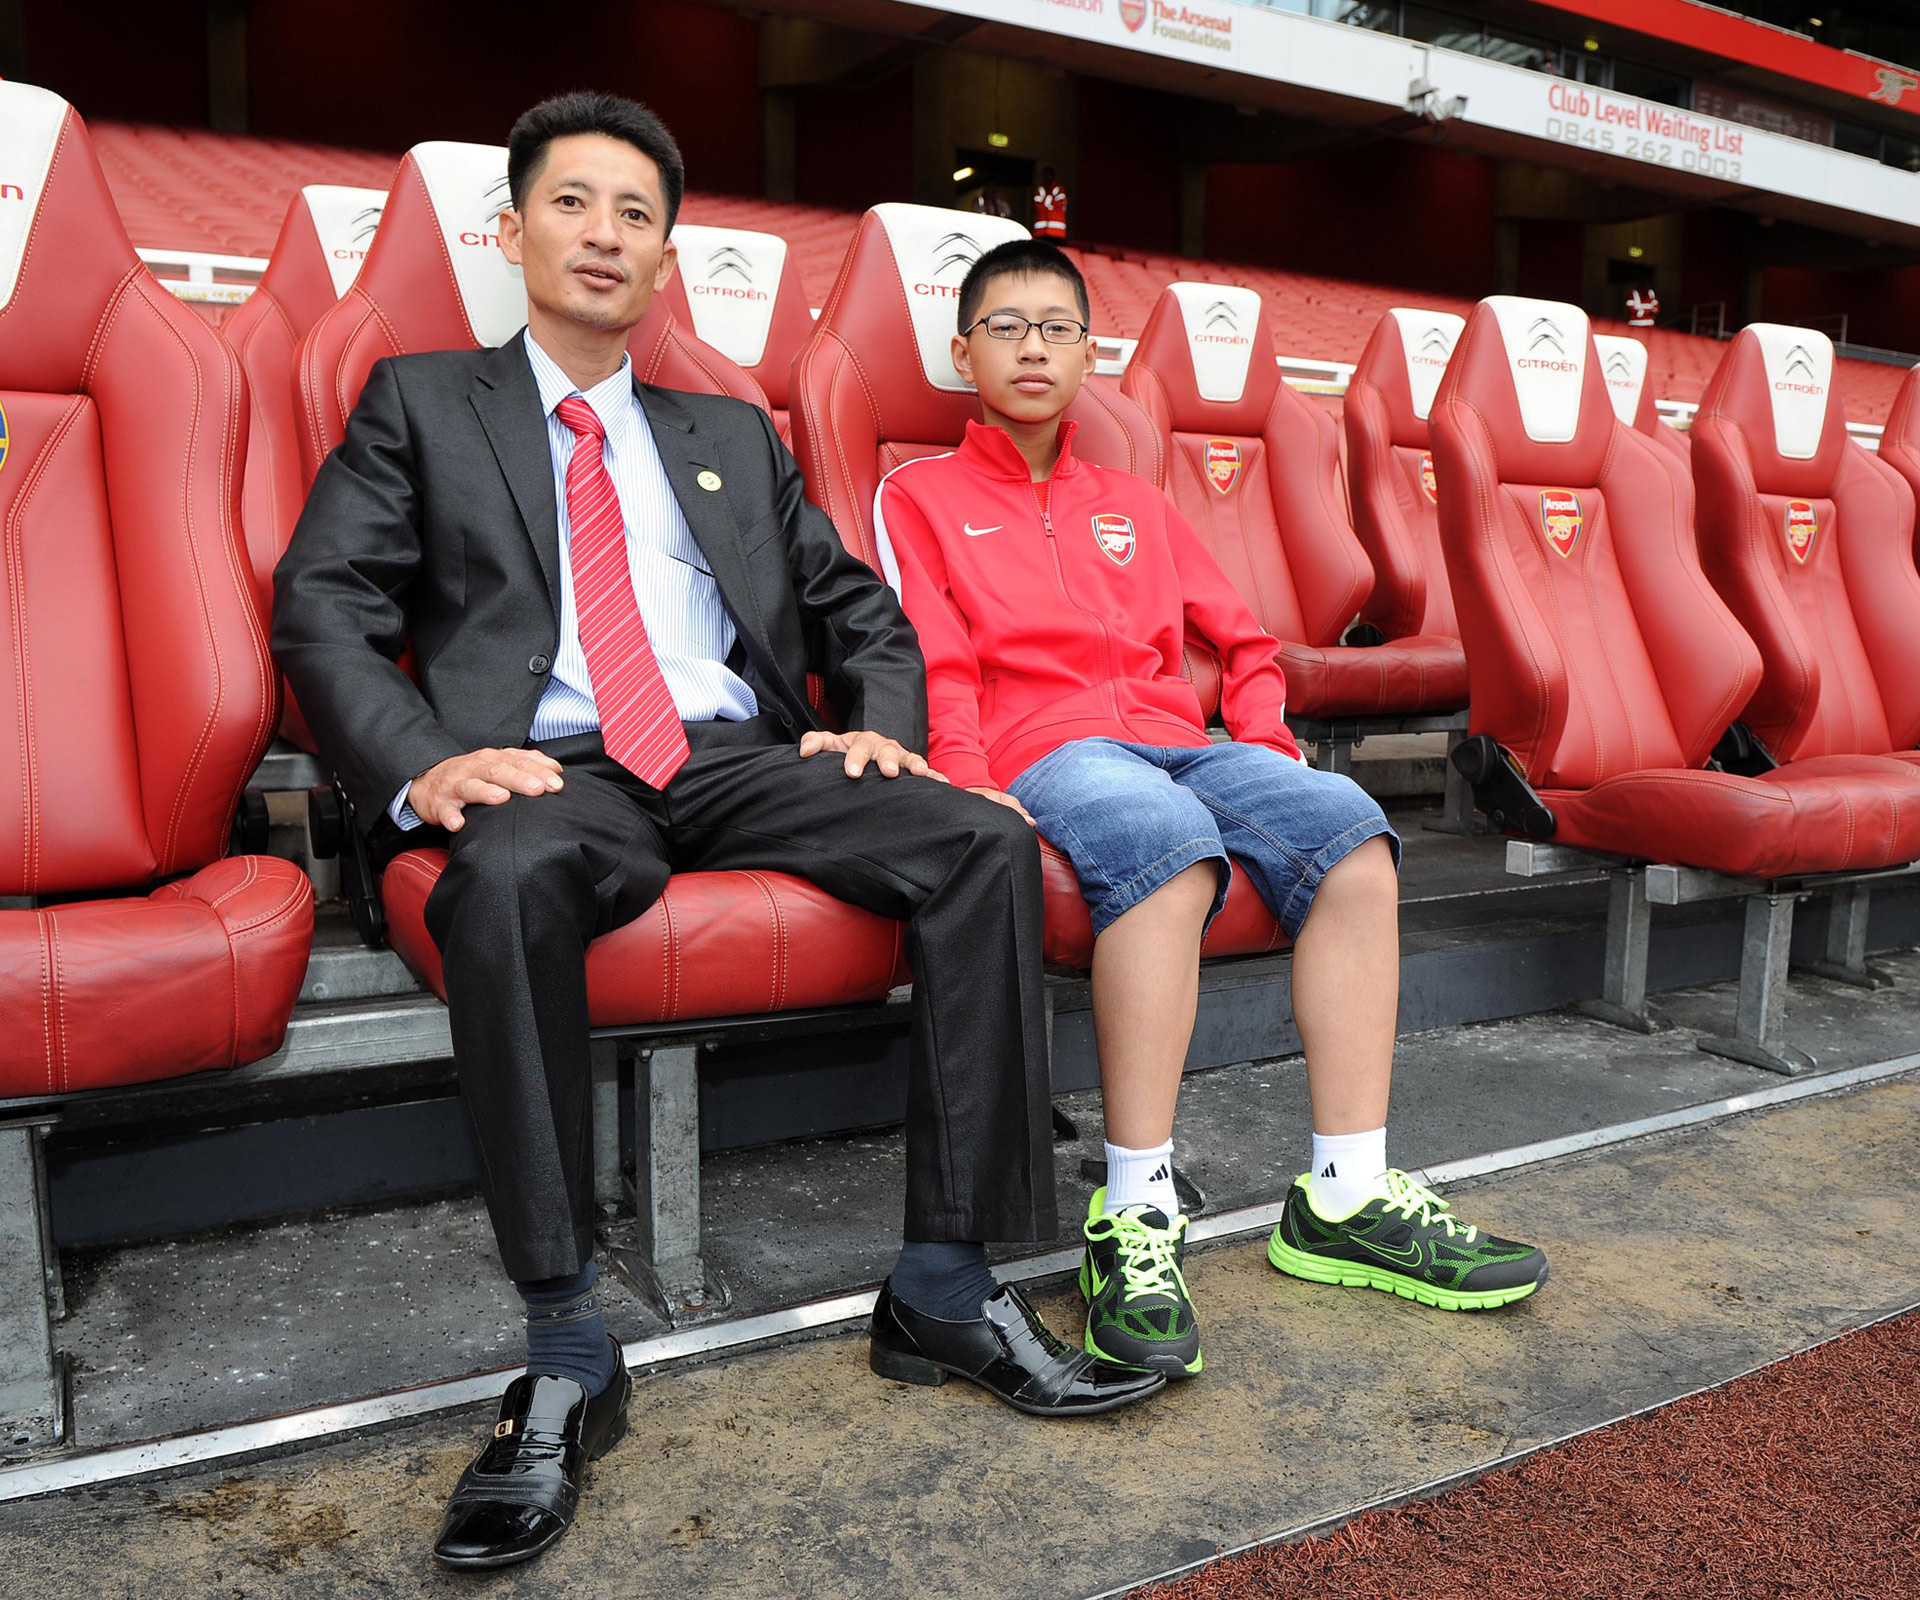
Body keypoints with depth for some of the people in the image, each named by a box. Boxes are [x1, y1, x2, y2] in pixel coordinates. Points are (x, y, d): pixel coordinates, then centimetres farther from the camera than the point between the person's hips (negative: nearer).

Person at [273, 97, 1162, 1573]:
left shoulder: (735, 434, 27)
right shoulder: (422, 402, 18)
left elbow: (860, 609, 23)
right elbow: (322, 607, 5)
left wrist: (884, 722, 1)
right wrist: (423, 763, -15)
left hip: (744, 761, 3)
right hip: (549, 772, -3)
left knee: (985, 842, -22)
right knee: (509, 878, -39)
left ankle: (946, 1291, -16)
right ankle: (568, 1359, -26)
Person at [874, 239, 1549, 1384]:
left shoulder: (1136, 505, 29)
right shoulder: (920, 495, 15)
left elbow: (1246, 645, 26)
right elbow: (939, 669, 1)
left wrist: (1266, 749, 7)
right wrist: (971, 786, -16)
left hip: (1178, 740, 5)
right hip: (1045, 751, -5)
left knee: (1354, 837, -24)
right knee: (1170, 843, -38)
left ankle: (1347, 1197, -19)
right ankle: (1137, 1218, -32)